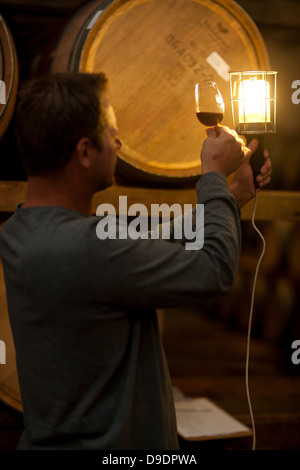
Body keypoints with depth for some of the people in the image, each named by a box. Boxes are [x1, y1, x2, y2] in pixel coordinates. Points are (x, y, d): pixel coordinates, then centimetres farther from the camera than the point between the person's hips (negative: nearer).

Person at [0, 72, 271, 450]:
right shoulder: (89, 246, -30)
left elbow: (159, 253, 4)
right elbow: (214, 270, -19)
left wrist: (230, 196, 7)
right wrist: (214, 175, -6)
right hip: (106, 442, -9)